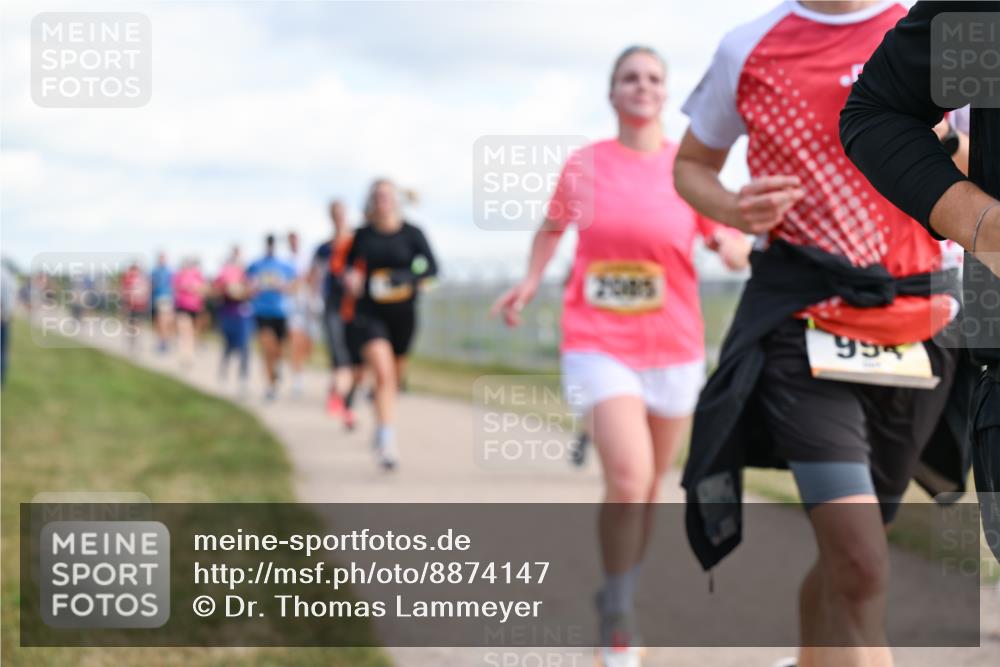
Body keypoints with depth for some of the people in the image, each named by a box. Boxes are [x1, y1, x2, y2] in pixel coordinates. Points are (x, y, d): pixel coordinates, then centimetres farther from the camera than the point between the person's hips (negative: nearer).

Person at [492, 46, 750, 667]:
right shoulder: (584, 164, 1)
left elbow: (738, 252, 3)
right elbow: (553, 226, 20)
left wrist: (730, 242, -20)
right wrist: (531, 280, 5)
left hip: (674, 347, 2)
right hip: (598, 343, -2)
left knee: (650, 484, 12)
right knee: (628, 474, -20)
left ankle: (621, 598, 36)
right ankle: (618, 617, -2)